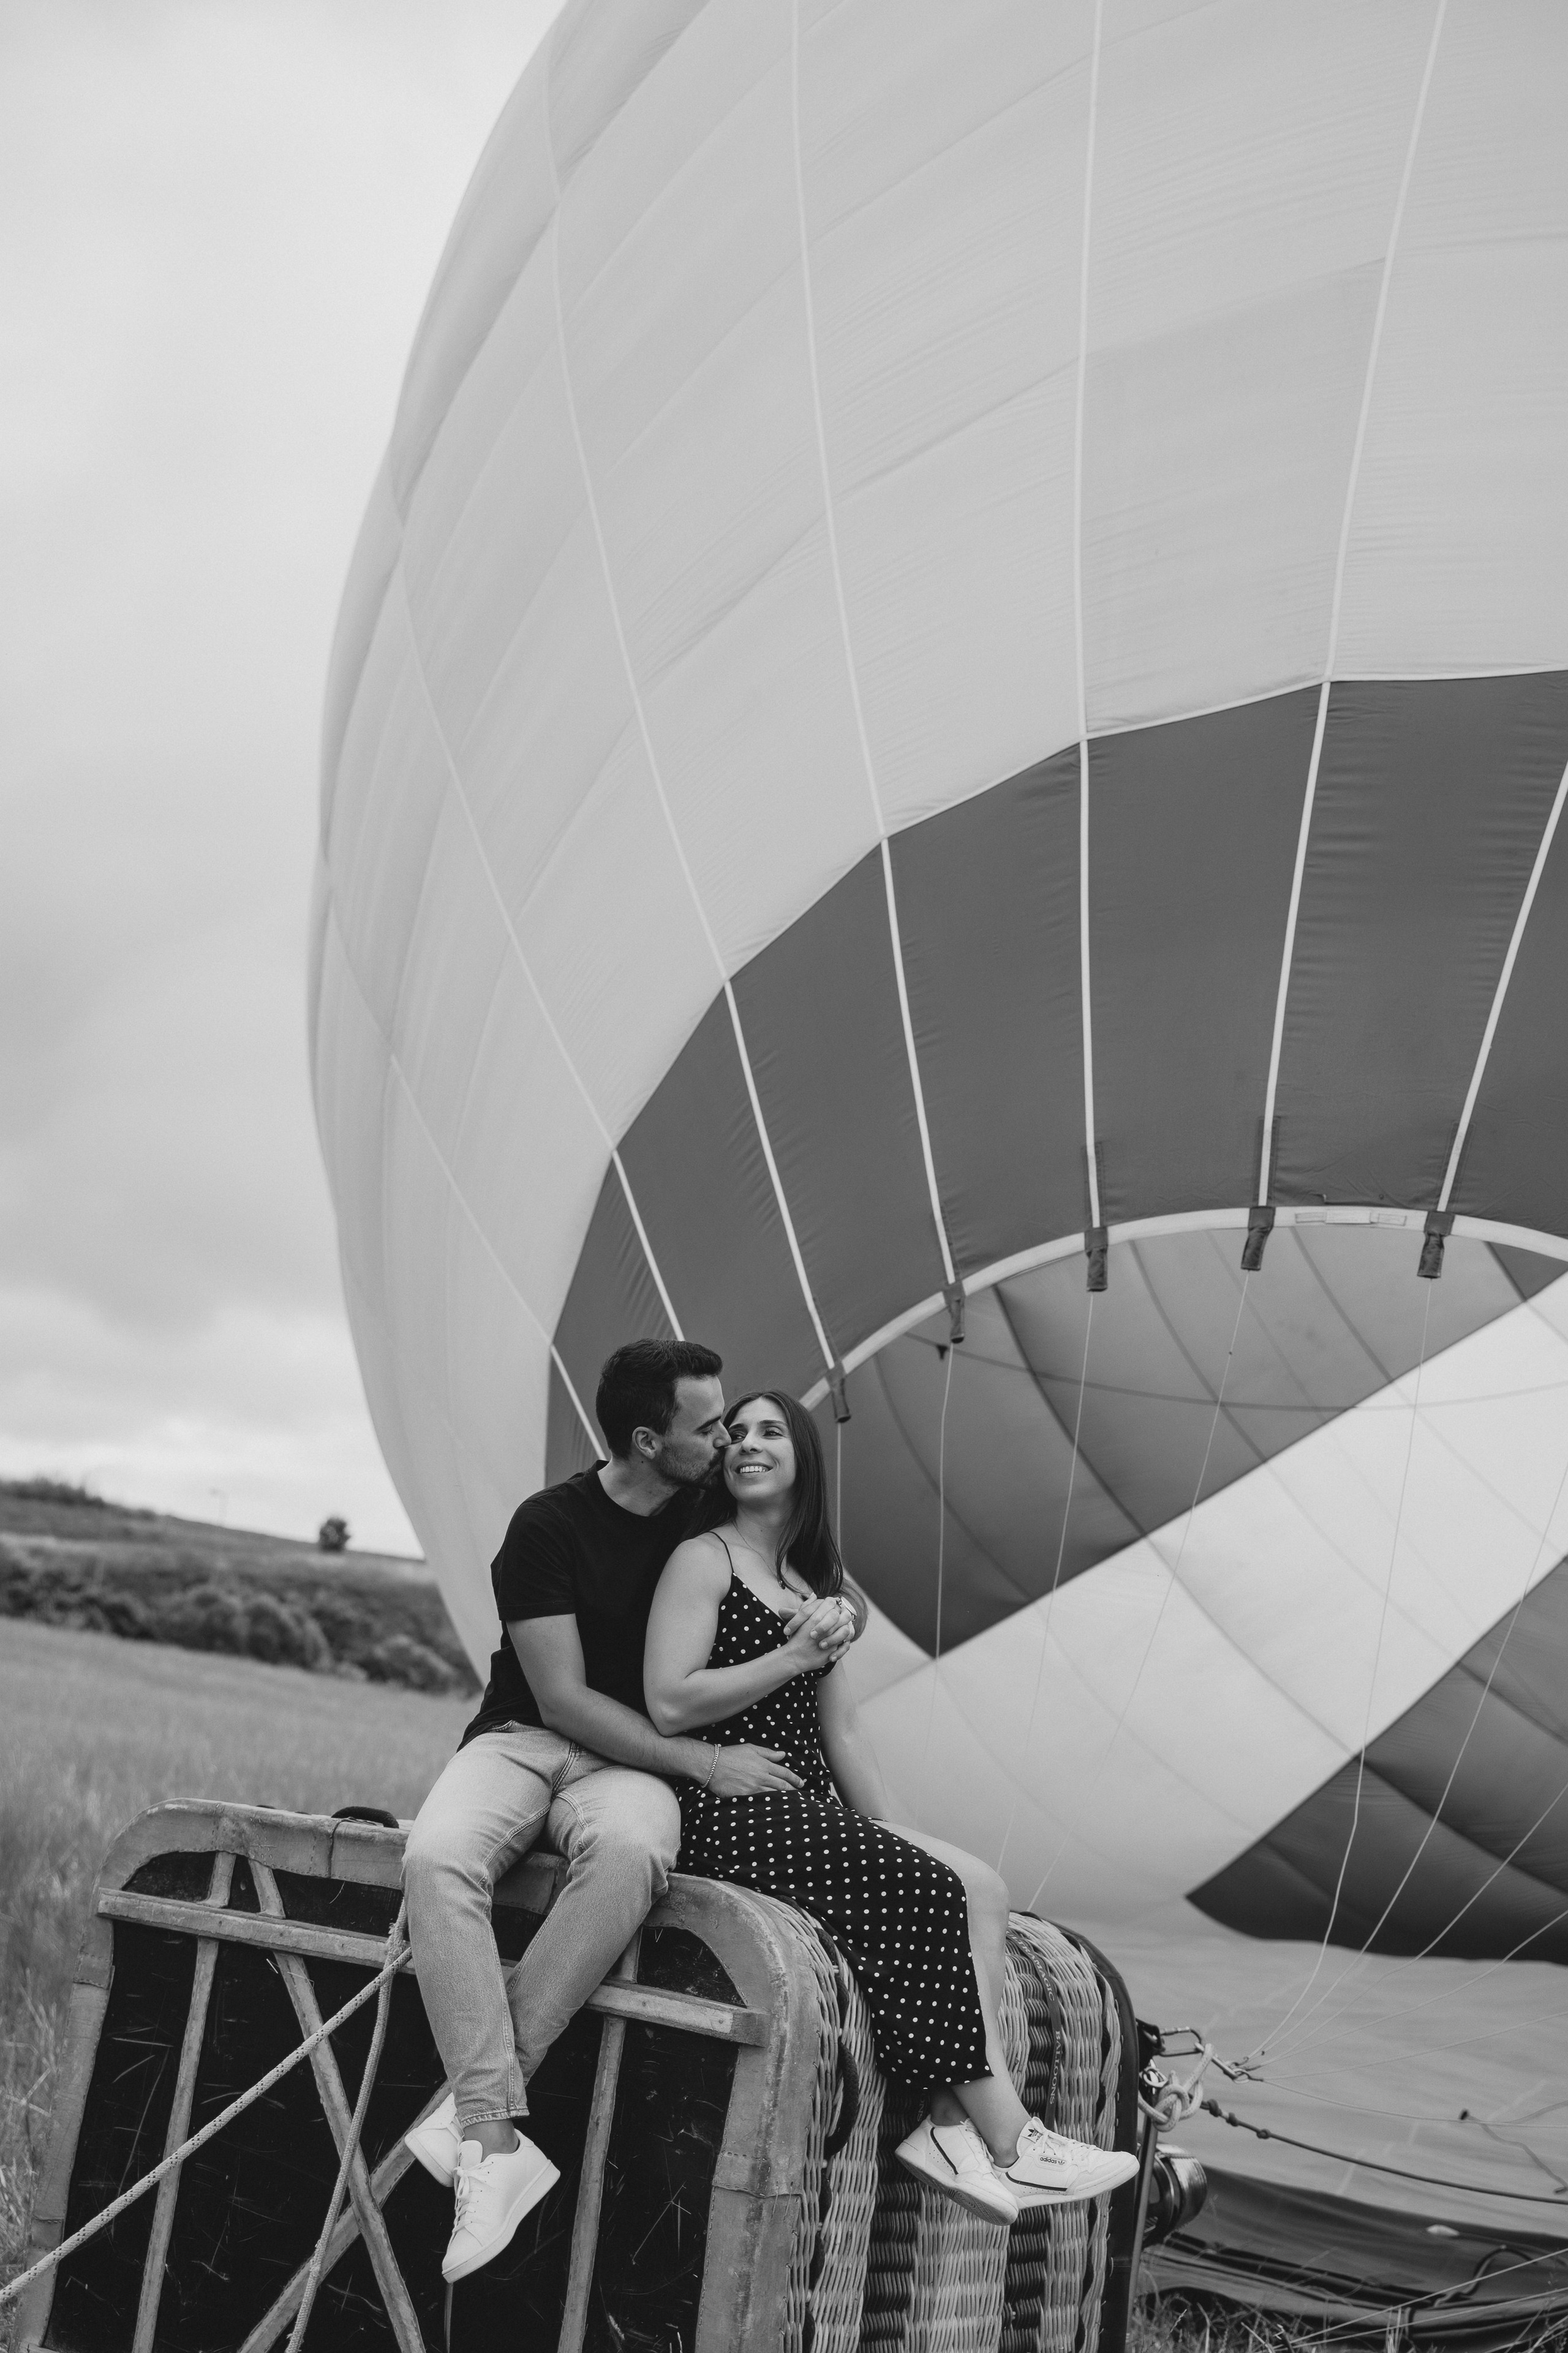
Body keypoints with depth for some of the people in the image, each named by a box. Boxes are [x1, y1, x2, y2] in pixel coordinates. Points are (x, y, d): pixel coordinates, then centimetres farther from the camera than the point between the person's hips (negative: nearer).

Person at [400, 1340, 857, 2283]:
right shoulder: (551, 1524, -8)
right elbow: (564, 1698, -12)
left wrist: (837, 1614, -7)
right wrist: (701, 1760, -18)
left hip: (631, 1761, 2)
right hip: (525, 1738, -2)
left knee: (631, 1849, -37)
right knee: (436, 1858, -36)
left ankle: (475, 2100, -29)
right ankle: (495, 2144, -35)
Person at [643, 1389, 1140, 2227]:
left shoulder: (815, 1582, 20)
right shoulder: (705, 1560, -2)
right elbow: (669, 1704, -14)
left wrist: (889, 1832, 11)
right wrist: (795, 1656, -13)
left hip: (808, 1809, 8)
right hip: (730, 1810, -8)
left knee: (981, 1886, -11)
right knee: (934, 1893, -19)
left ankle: (954, 2126, -20)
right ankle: (1010, 2142, -13)